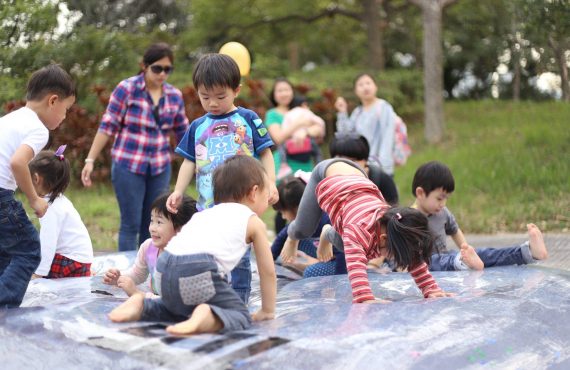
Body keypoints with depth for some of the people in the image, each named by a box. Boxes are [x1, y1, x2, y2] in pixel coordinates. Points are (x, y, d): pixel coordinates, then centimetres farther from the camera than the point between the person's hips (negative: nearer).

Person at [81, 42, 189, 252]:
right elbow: (107, 126, -5)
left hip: (160, 168, 4)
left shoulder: (174, 96, 5)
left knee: (152, 226, 9)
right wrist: (90, 160, -9)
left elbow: (184, 133, 14)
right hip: (128, 165, -4)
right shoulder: (127, 89, -6)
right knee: (131, 224, -2)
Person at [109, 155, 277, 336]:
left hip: (165, 267, 7)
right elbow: (268, 271, 19)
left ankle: (141, 306, 9)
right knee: (241, 315, 3)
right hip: (199, 270, -7)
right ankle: (207, 318, -26)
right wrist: (267, 311, 31)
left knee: (179, 308, 34)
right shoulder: (254, 222, 16)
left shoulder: (206, 213, 34)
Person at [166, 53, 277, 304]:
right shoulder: (197, 127, 11)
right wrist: (178, 191, 1)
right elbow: (190, 161, 13)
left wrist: (270, 183, -9)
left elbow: (265, 153, 3)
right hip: (207, 206, 4)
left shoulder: (248, 120, 2)